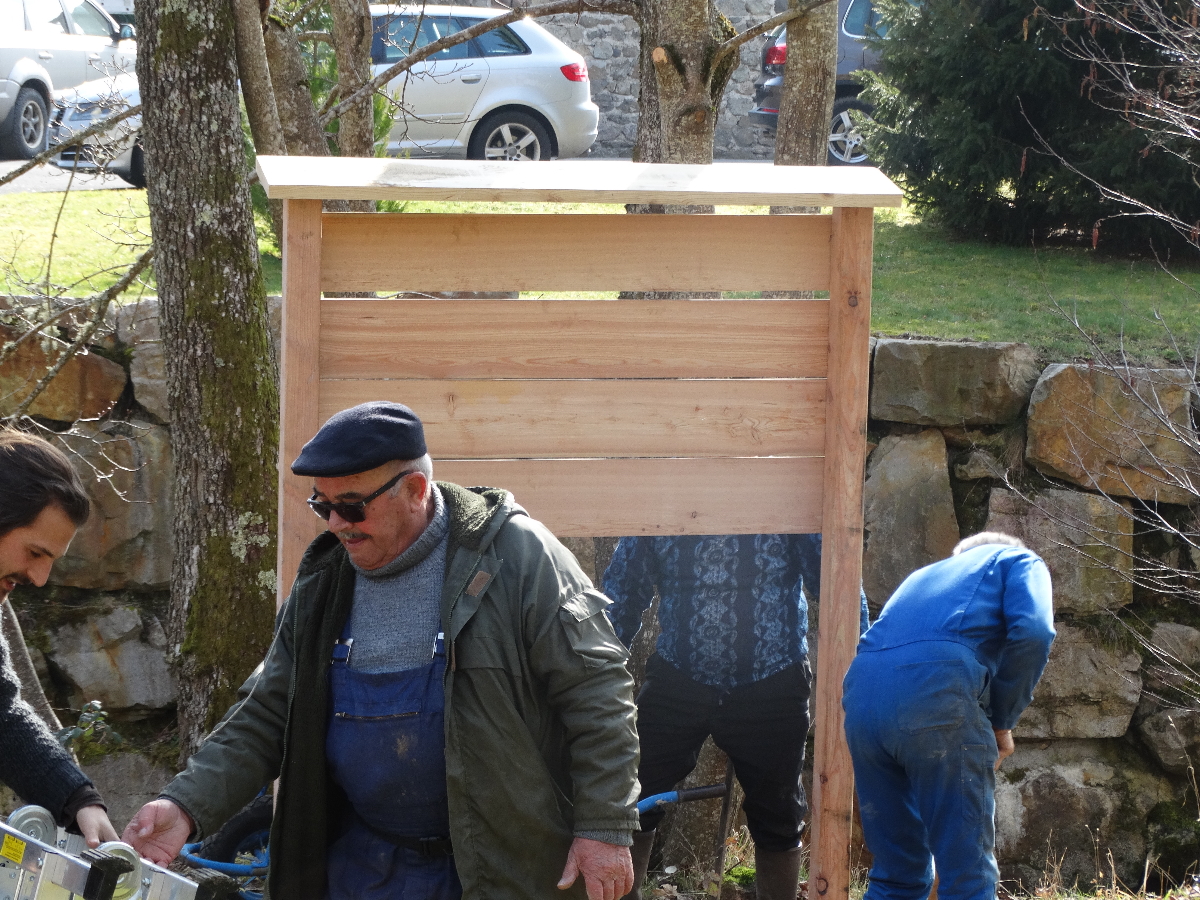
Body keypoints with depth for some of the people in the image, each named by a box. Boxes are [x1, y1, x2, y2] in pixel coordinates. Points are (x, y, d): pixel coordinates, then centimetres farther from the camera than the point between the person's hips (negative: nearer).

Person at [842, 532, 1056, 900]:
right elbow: (1032, 632, 2)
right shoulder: (1018, 561, 23)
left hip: (862, 692, 6)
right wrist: (1002, 720, 10)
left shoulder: (926, 575, 40)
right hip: (938, 691, -6)